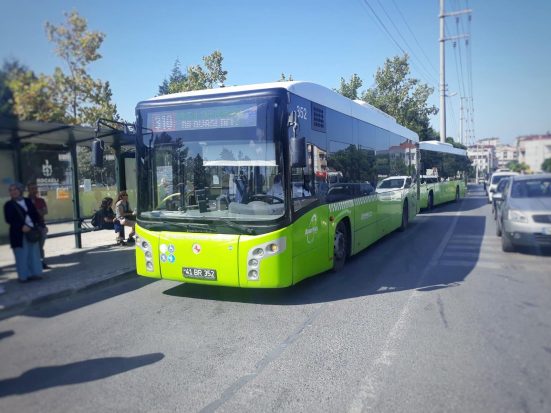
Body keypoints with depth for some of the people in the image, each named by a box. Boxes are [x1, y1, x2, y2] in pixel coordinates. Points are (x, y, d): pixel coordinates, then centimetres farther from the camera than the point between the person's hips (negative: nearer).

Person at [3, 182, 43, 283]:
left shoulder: (28, 201, 12)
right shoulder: (8, 204, 0)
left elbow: (35, 214, 11)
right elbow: (9, 219, -11)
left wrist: (32, 225, -5)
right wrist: (21, 227, -22)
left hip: (32, 231, 4)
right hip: (18, 234, -4)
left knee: (34, 253, 9)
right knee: (22, 255, -1)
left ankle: (35, 273, 18)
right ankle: (23, 275, 8)